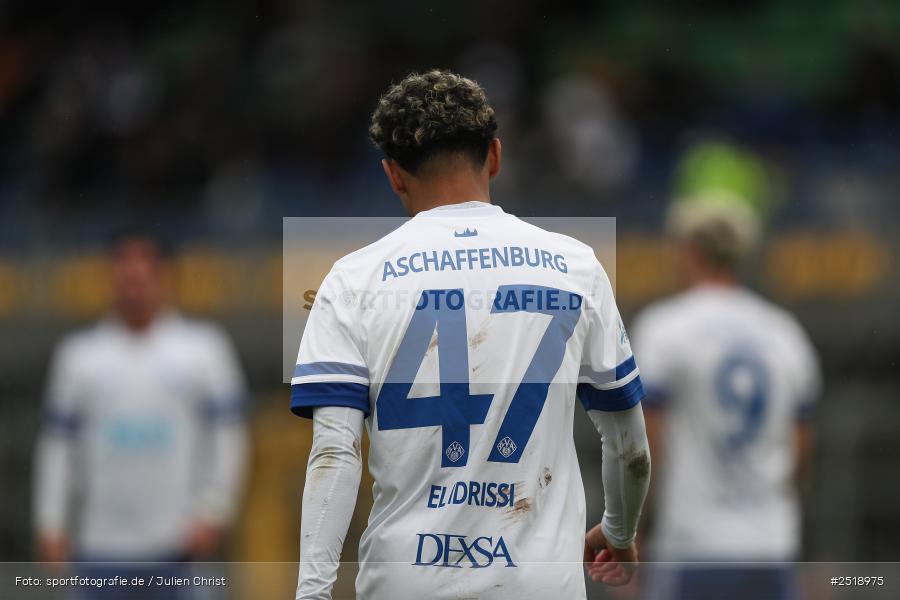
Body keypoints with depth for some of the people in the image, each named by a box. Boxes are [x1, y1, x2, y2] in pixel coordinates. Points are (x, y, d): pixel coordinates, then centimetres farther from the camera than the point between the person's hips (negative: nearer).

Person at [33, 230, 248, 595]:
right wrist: (50, 529, 4)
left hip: (179, 544, -1)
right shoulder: (78, 353, 11)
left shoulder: (203, 346, 6)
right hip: (102, 546, 2)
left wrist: (213, 516, -7)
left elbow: (228, 436, 3)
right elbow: (57, 445, 11)